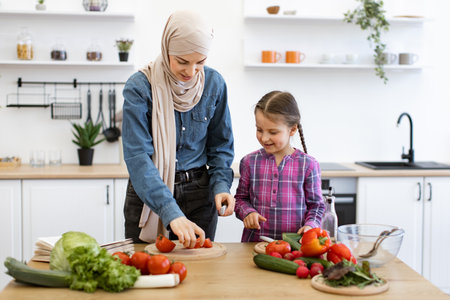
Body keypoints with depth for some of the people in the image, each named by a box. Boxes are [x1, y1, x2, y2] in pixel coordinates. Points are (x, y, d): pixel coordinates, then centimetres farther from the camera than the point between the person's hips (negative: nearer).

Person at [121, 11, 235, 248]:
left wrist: (221, 184, -12)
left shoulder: (214, 83, -5)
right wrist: (171, 212, -33)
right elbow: (137, 157, -23)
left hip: (198, 193, 3)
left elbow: (220, 144, 6)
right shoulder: (139, 87, -16)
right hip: (147, 195, -2)